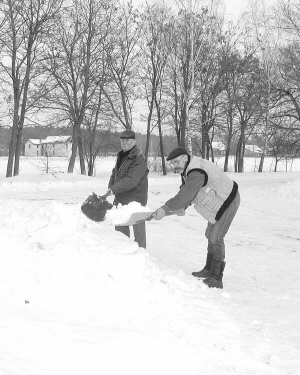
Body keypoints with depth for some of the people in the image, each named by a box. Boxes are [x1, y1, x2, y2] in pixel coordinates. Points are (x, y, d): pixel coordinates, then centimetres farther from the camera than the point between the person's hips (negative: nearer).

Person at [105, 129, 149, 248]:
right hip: (121, 199, 9)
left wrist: (115, 189, -32)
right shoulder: (121, 156, 11)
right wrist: (111, 187, 2)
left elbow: (131, 180, -28)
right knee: (120, 226, 18)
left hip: (135, 198, -9)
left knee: (138, 228, 1)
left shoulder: (139, 159, -18)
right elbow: (115, 173, 19)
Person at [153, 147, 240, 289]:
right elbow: (186, 191, 10)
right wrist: (183, 206, -6)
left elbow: (186, 194, -42)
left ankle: (216, 279, -8)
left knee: (216, 238, -12)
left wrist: (165, 208, -47)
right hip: (218, 201, 11)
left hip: (228, 202, -11)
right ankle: (209, 270, 31)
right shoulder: (188, 170, 2)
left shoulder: (197, 173, -32)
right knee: (210, 234, 18)